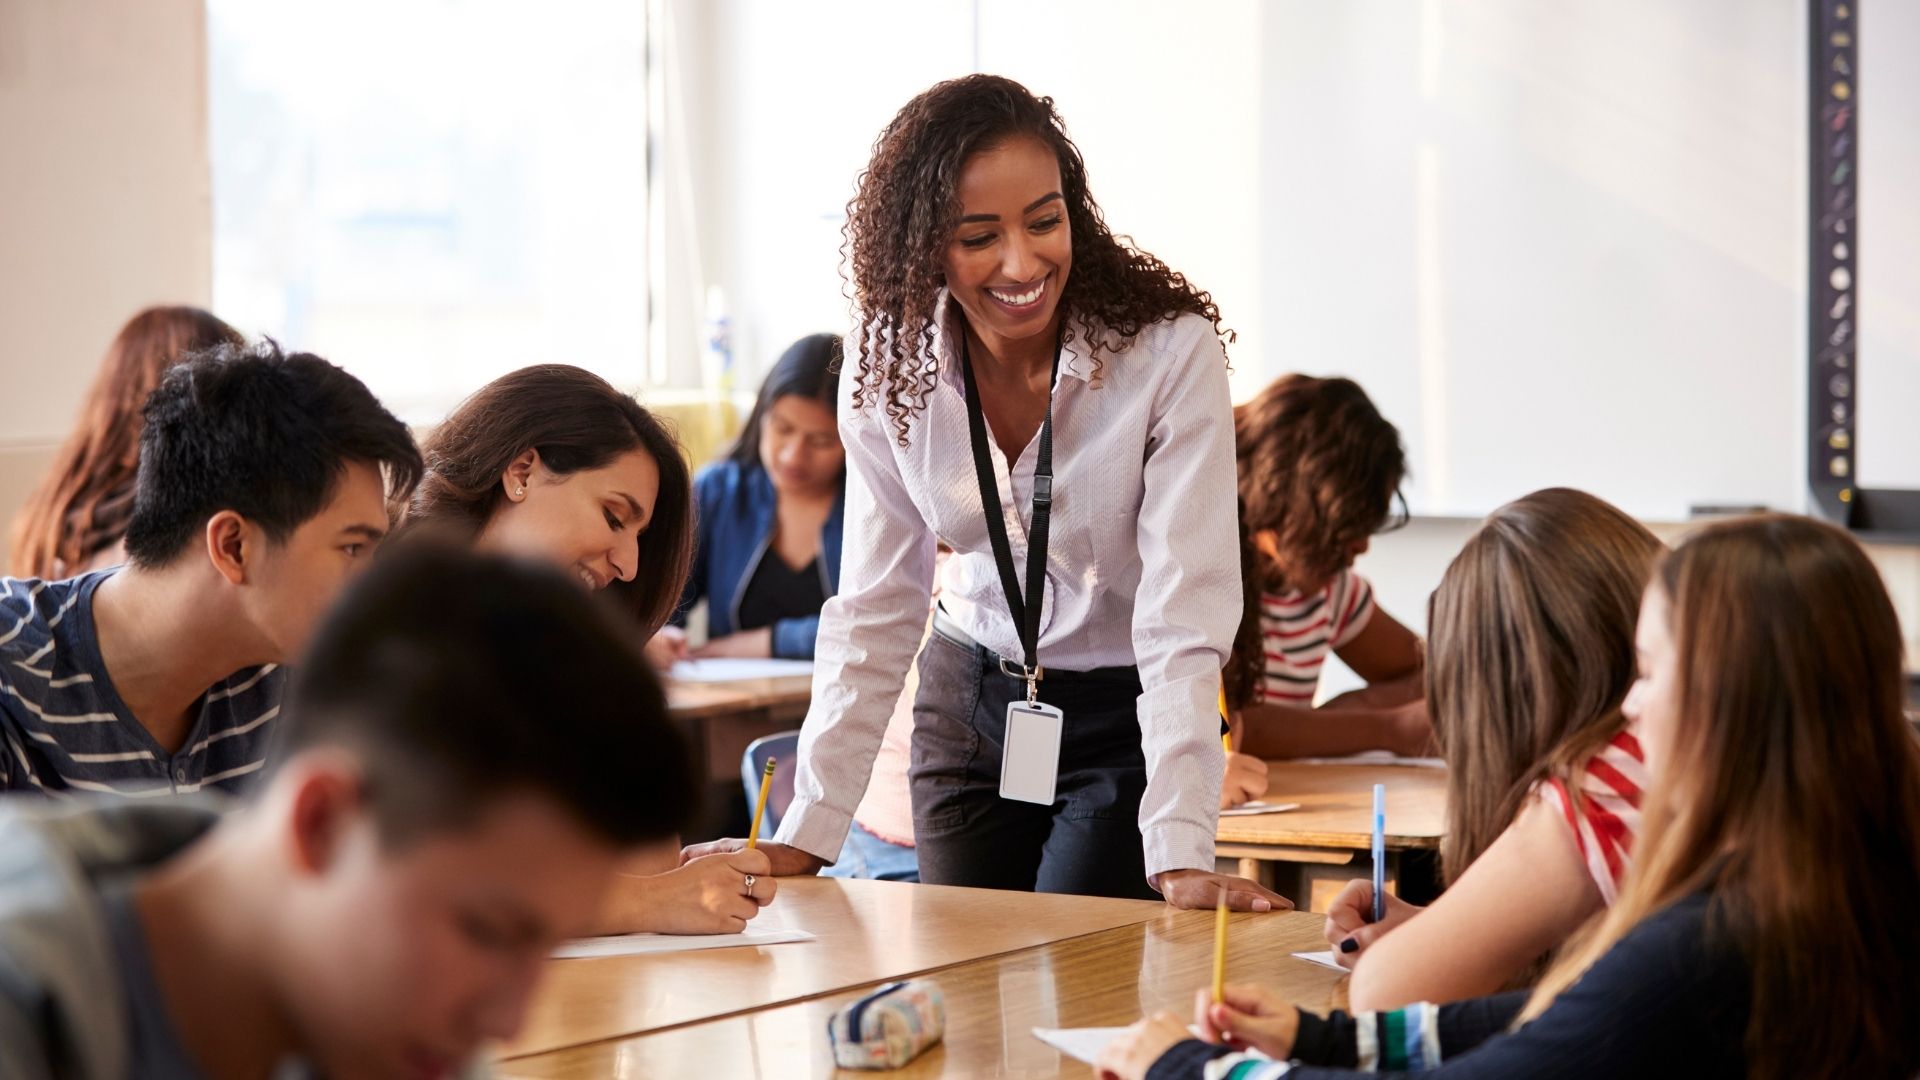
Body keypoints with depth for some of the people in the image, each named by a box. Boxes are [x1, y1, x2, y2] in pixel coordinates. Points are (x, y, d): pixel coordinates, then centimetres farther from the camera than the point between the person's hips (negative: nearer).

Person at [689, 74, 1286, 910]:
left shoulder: (1170, 353, -23)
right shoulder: (890, 368, -10)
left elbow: (1183, 616, -26)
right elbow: (874, 613, -6)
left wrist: (1181, 855, -36)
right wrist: (804, 840, -13)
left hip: (1125, 719, -3)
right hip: (969, 706, 4)